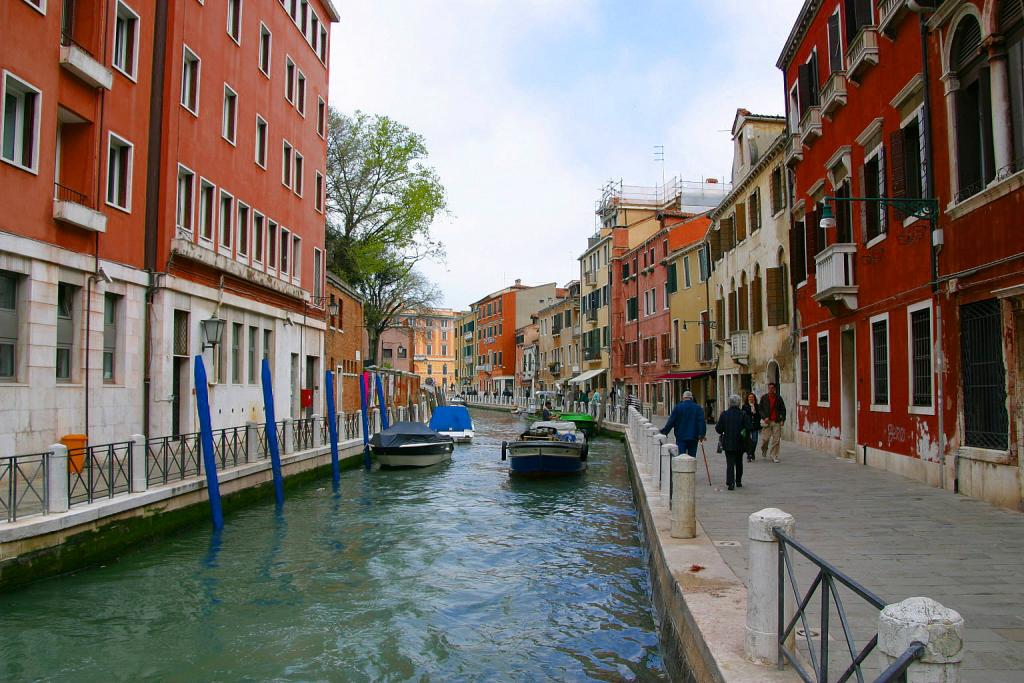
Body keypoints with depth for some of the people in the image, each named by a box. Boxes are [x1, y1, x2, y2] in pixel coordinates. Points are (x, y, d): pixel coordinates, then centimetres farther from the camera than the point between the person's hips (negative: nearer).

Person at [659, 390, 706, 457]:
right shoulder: (697, 408, 2)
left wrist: (665, 431, 4)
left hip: (681, 437, -1)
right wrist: (702, 434, -2)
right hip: (693, 437, 2)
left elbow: (671, 421, -3)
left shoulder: (678, 407, -2)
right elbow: (702, 422, -4)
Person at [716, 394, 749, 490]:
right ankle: (738, 481, 28)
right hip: (740, 443, 1)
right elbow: (748, 428, -10)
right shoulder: (743, 415, -9)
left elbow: (718, 429, -6)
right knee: (739, 463, 18)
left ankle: (730, 483, -11)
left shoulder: (724, 414, -8)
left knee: (730, 463, 1)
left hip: (728, 443, -1)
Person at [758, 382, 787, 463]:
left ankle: (774, 457, 4)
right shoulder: (764, 398, 5)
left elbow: (783, 409, 13)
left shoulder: (779, 398, 8)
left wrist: (782, 419, 2)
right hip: (767, 421, -1)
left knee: (776, 440, -4)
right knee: (766, 438, -4)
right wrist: (764, 417, -8)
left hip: (776, 421, 1)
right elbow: (760, 409, 7)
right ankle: (764, 451, 26)